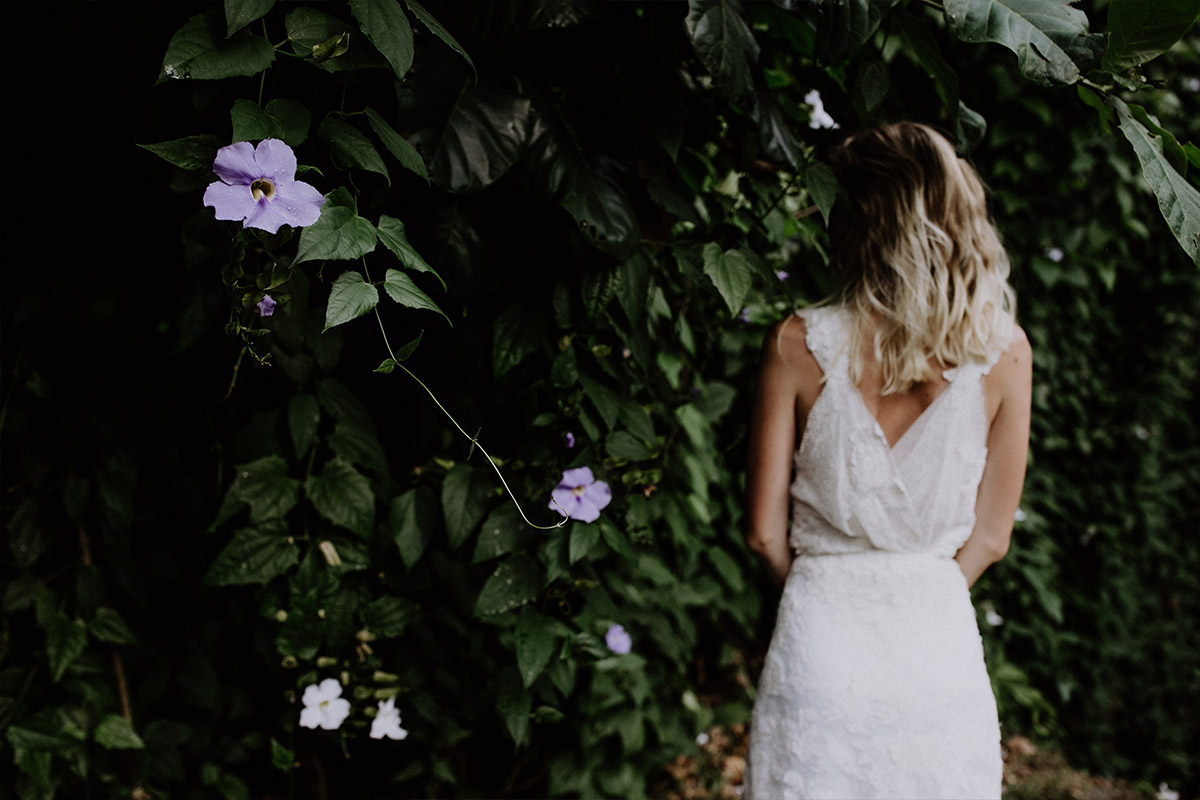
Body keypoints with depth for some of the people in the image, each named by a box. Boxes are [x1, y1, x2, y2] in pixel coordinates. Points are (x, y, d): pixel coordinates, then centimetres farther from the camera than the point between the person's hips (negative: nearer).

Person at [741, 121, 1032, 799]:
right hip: (941, 640, 2)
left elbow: (765, 531, -4)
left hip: (821, 636, -1)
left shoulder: (798, 344, -10)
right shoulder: (1005, 351, -7)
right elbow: (990, 538, 0)